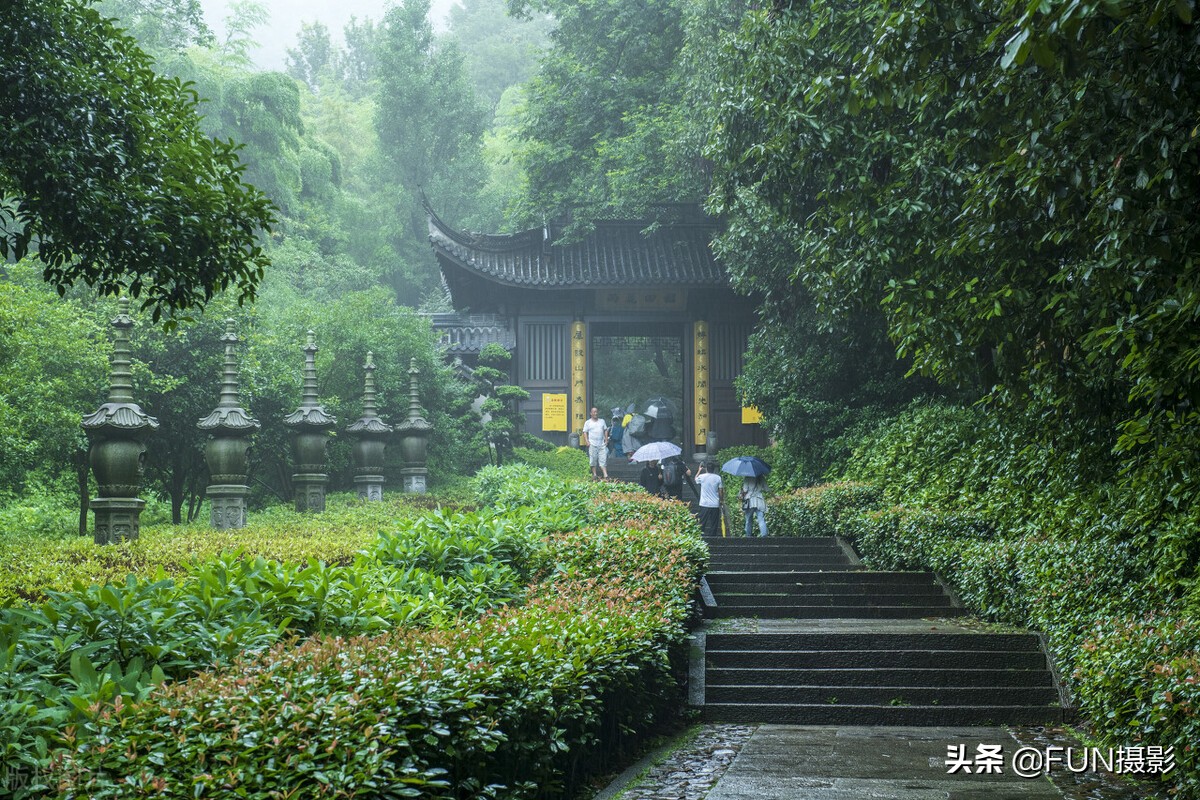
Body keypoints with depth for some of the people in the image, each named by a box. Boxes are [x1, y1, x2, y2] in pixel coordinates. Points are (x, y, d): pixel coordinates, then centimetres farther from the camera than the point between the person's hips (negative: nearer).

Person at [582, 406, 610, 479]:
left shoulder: (602, 421, 15)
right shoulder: (588, 422, 6)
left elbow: (605, 430, 17)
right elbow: (585, 432, 3)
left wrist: (606, 440, 8)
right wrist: (587, 441, -8)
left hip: (602, 444, 2)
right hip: (592, 444, -2)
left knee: (603, 459, -4)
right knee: (593, 459, -1)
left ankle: (605, 475, -8)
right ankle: (594, 474, 8)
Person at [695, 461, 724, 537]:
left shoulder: (702, 476, -4)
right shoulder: (718, 478, -3)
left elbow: (696, 479, 20)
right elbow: (721, 491, 0)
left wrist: (699, 470, 32)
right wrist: (722, 500, 14)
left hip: (704, 504, 0)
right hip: (715, 504, 0)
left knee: (702, 523, 5)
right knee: (714, 524, 6)